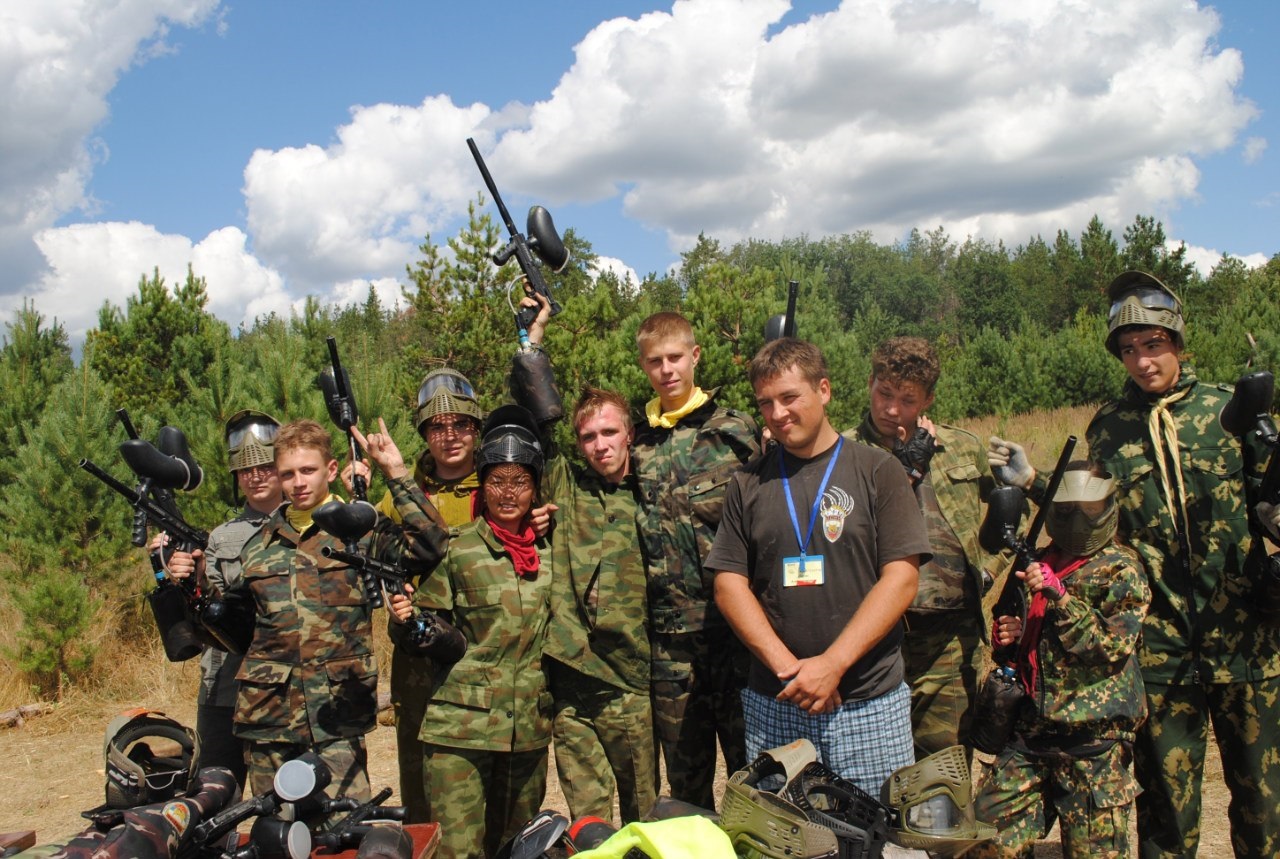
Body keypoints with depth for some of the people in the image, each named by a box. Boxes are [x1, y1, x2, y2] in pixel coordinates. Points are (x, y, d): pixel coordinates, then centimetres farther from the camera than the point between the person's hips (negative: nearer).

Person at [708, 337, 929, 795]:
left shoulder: (876, 470, 1)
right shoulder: (748, 483, 8)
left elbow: (901, 579, -6)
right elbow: (729, 584, 4)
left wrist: (832, 664, -14)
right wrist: (787, 667, -10)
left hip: (871, 705, -2)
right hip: (773, 706, 2)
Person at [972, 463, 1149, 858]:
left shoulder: (1120, 568, -3)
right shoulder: (1041, 563, 15)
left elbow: (1112, 648, -15)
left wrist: (1058, 595, -21)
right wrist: (1013, 634, 5)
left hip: (1094, 739, -5)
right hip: (1032, 730, 5)